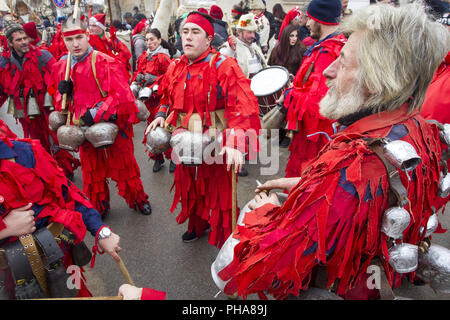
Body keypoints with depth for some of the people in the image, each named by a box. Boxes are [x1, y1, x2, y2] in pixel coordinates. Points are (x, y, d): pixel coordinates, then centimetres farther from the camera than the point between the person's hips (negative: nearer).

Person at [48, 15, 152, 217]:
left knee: (124, 168, 9)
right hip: (84, 130, 5)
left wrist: (95, 114, -25)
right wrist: (62, 92, -8)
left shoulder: (106, 63, -14)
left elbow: (121, 95, -22)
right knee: (91, 172, 15)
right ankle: (98, 208, 36)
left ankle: (139, 200, 33)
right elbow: (56, 96, 16)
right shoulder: (61, 67, 5)